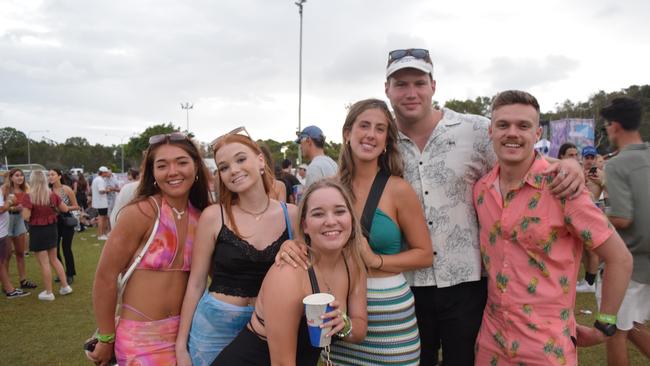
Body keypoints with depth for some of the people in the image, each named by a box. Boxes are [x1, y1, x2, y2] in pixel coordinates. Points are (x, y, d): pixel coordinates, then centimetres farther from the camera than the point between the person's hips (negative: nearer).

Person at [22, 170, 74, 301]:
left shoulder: (29, 197, -16)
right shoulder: (52, 194, -2)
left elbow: (26, 217, -19)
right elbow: (65, 209, 4)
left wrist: (22, 208, 0)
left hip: (37, 231, -5)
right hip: (51, 229, 5)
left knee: (44, 263, 4)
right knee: (54, 259, 20)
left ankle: (48, 293, 14)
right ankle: (65, 286, 21)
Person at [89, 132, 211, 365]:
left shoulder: (202, 217, -1)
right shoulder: (141, 213, -15)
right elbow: (105, 277, -11)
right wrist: (106, 339, -5)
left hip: (185, 331, 5)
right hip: (141, 337, -5)